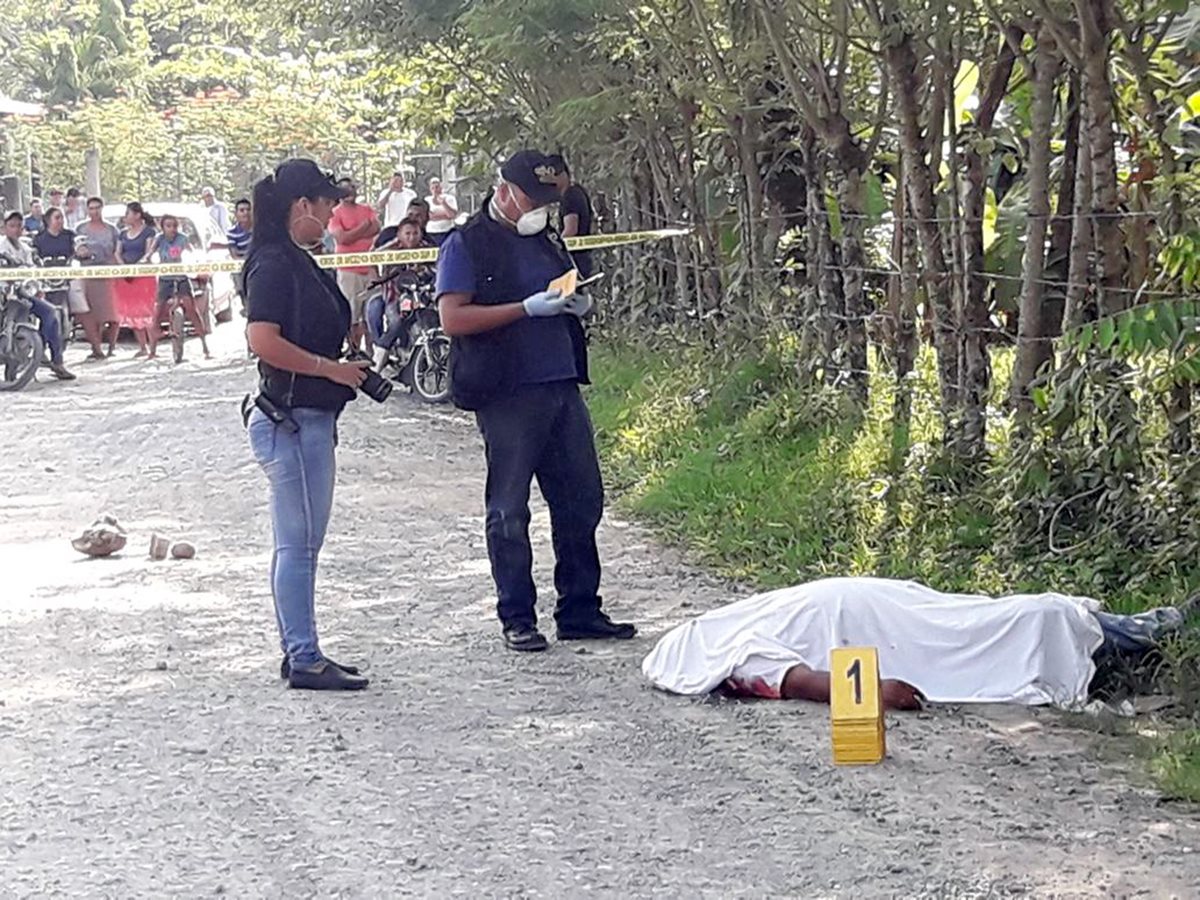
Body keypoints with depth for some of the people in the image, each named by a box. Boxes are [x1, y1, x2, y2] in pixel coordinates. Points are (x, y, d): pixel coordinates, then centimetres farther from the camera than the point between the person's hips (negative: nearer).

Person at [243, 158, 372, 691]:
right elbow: (264, 341, -25)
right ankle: (304, 660, -3)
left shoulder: (297, 262, 16)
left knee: (303, 542, 13)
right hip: (290, 419, -10)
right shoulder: (274, 264, -15)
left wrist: (348, 368, 12)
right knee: (298, 542, -6)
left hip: (310, 418, 10)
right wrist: (331, 368, -18)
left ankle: (300, 652, 19)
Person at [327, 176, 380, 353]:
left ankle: (370, 350, 14)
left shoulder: (367, 210, 15)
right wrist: (364, 226, -5)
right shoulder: (335, 214, 0)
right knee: (352, 317, -4)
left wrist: (352, 235, -8)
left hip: (370, 268, 5)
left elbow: (376, 229, -1)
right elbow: (342, 238, -12)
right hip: (348, 270, -5)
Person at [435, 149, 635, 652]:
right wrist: (528, 308, -17)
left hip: (562, 387, 7)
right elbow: (453, 319, -13)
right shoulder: (467, 245, -4)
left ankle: (580, 611, 18)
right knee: (509, 511, 0)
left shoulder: (547, 241, 19)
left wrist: (575, 305, 7)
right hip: (506, 397, -7)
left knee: (581, 500, 9)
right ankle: (517, 619, 8)